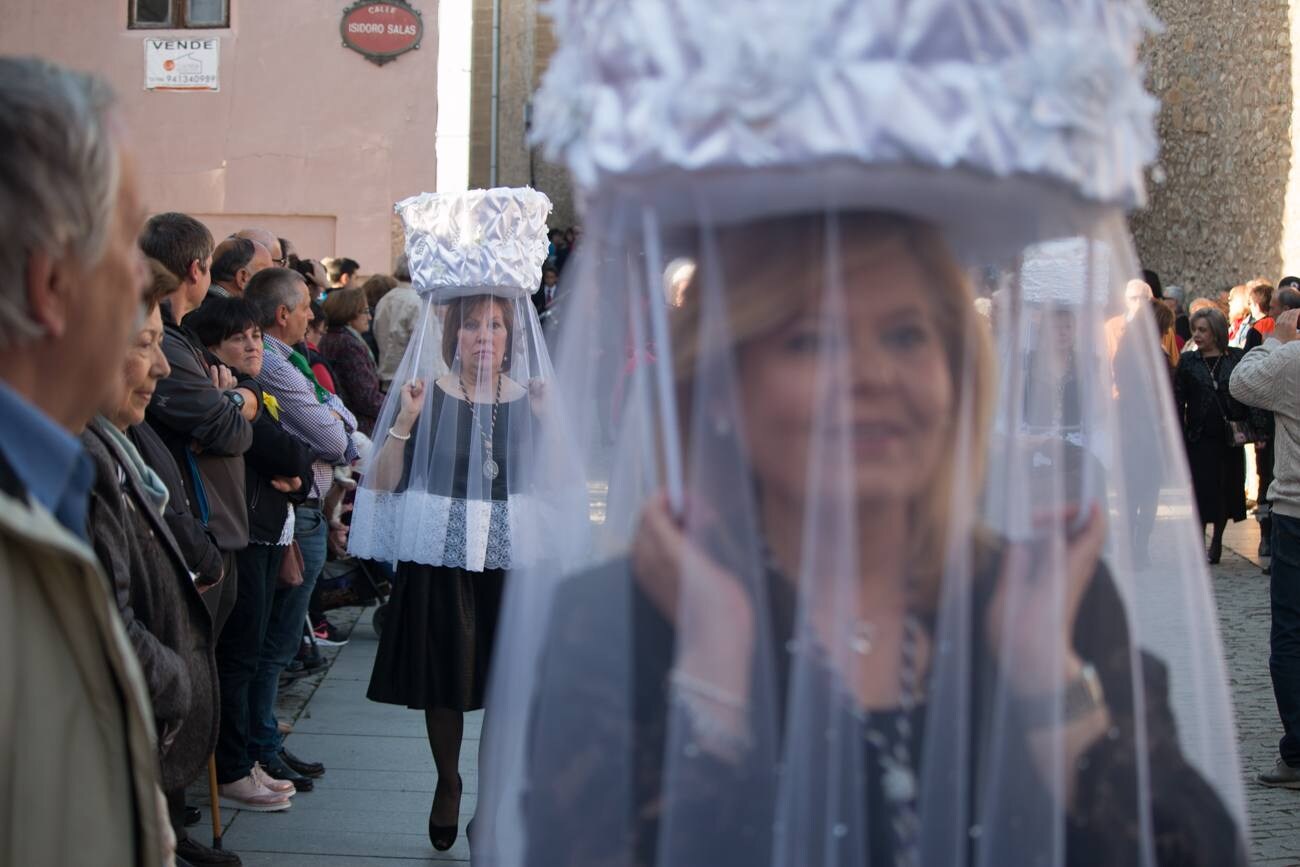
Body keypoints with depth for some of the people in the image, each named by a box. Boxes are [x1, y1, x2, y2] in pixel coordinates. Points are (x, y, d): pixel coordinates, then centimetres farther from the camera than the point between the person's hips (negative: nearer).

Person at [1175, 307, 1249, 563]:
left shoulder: (1236, 358, 3)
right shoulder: (1188, 361, 4)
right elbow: (1178, 400, 2)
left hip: (1229, 436, 1)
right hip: (1199, 437, -1)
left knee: (1227, 489, 8)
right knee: (1202, 491, -5)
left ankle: (1217, 539, 24)